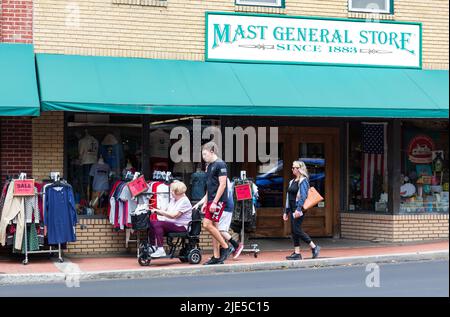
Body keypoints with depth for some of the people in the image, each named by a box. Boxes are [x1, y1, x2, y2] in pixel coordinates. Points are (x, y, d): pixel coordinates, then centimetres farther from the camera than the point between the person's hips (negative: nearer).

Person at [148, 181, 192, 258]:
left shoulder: (184, 201, -13)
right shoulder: (173, 200, 18)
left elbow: (173, 215, -22)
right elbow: (166, 213, 19)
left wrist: (159, 211, -19)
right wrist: (156, 211, 1)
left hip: (181, 226, -9)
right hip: (171, 224, 9)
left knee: (158, 224, -28)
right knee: (151, 223, -8)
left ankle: (160, 250, -29)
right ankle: (153, 247, -4)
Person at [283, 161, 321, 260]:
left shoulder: (303, 181, -8)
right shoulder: (292, 182, 18)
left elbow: (303, 196, -17)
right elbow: (288, 197, 21)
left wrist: (298, 209, -25)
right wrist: (286, 212, 19)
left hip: (299, 209, -9)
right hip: (293, 209, 9)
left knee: (297, 230, -11)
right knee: (294, 231, 6)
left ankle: (314, 247, -2)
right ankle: (297, 253, 9)